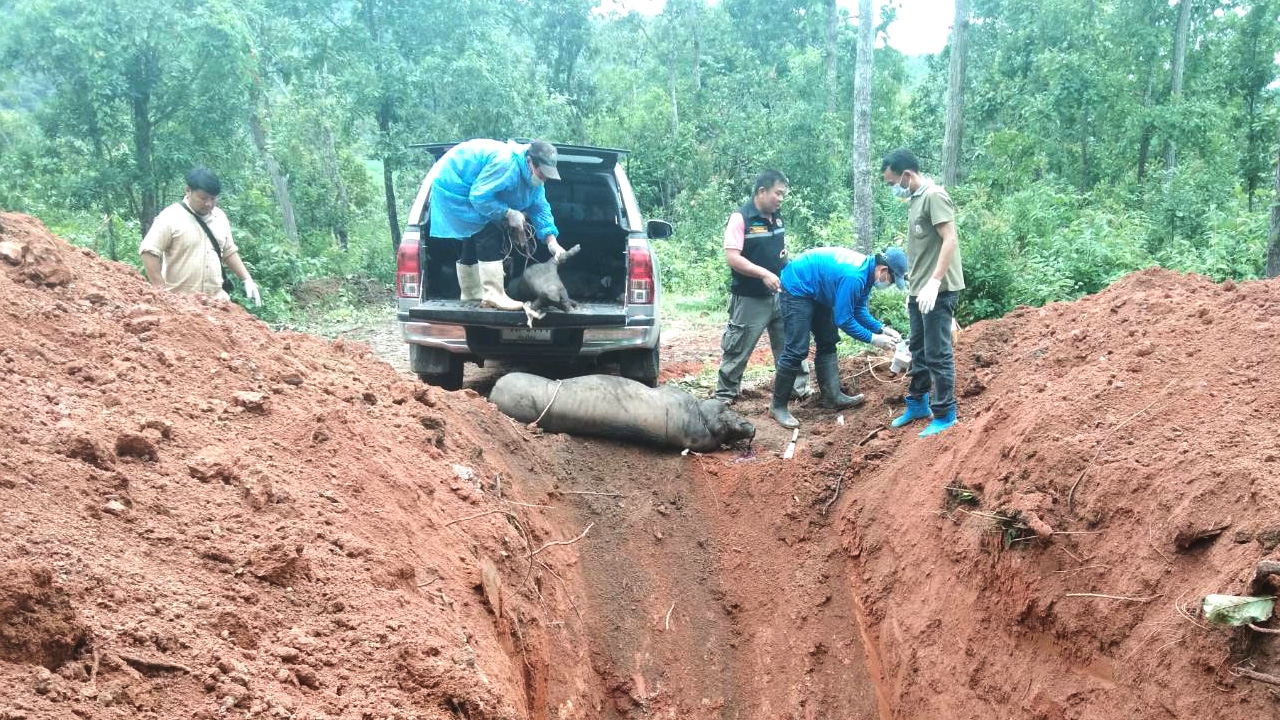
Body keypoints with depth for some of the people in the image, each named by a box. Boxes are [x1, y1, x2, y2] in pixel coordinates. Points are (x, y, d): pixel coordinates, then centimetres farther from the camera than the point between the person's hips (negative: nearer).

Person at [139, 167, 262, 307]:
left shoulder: (220, 217, 10)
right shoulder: (171, 217, -8)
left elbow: (229, 251, 19)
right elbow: (149, 252, -12)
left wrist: (247, 280, 10)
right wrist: (161, 292, -17)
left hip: (217, 300, 5)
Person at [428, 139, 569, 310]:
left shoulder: (533, 176, -4)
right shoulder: (505, 163, -35)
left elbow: (539, 208, 0)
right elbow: (479, 196, -33)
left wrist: (552, 241, -10)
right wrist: (508, 213, -26)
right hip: (454, 185, -10)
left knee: (473, 240, 16)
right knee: (488, 235, -19)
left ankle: (471, 292, 29)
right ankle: (493, 295, -22)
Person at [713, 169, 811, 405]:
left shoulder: (777, 218, 9)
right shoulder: (741, 218, -14)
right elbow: (732, 258, -20)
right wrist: (763, 273, -26)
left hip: (780, 295, 7)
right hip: (750, 299, -6)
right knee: (738, 350, 3)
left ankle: (800, 389, 20)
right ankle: (724, 395, 14)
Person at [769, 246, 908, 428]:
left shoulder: (866, 271, -2)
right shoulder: (853, 277, -32)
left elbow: (859, 310, 8)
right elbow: (843, 319, -25)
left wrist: (882, 329, -4)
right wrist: (873, 339, -18)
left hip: (816, 290, 10)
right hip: (796, 288, -10)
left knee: (827, 343, 11)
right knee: (797, 350, -12)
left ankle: (832, 395, 17)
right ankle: (778, 407, -3)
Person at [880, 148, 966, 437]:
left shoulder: (934, 196, -15)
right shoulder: (916, 199, 13)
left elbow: (950, 240, -22)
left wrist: (934, 283, -27)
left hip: (938, 291, -10)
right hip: (919, 291, 10)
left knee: (938, 354, -3)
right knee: (919, 351, 18)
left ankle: (945, 414, 7)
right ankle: (918, 404, 30)